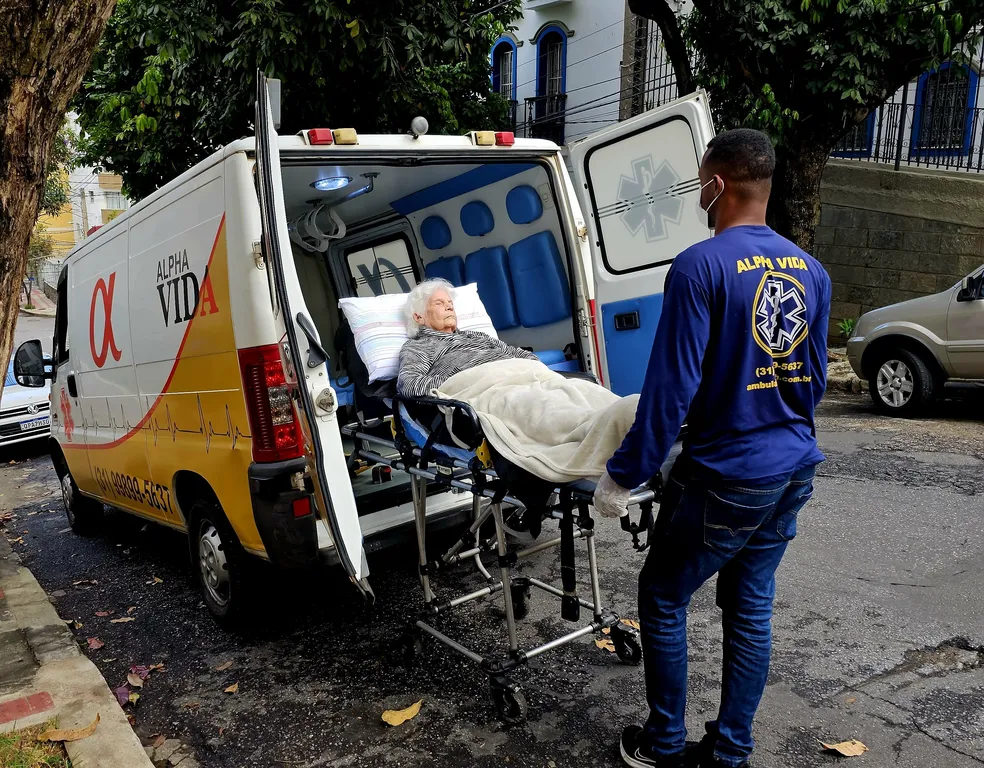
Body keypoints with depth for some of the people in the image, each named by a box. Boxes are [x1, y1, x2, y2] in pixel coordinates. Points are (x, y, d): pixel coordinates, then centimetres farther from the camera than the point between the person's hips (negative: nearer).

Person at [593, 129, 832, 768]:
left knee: (663, 599, 12)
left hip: (725, 476, -7)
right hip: (794, 473, 7)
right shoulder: (811, 271, 5)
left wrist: (625, 476, -12)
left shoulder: (702, 266, -18)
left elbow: (671, 386, -20)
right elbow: (816, 377, 12)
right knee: (752, 608, 17)